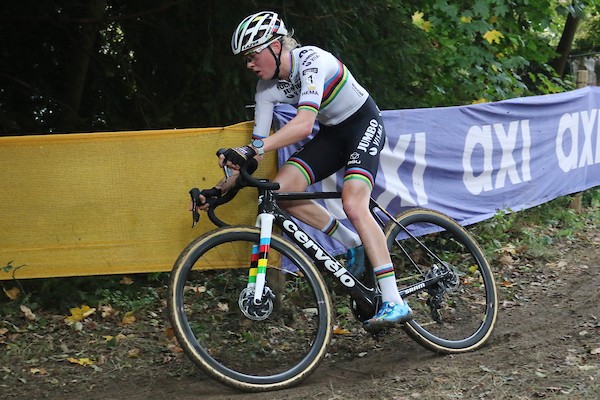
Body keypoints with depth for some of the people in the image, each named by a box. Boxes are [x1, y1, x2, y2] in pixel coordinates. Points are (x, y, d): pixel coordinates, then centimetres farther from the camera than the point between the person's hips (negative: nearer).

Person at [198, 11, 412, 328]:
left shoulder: (311, 60, -29)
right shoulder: (267, 88, -7)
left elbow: (304, 124, -42)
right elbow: (259, 144, -6)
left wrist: (252, 149, -52)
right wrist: (220, 188, -16)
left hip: (363, 123, -7)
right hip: (331, 133, 7)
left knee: (353, 204, -27)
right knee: (280, 189, -14)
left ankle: (395, 303, -26)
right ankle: (353, 243, 4)